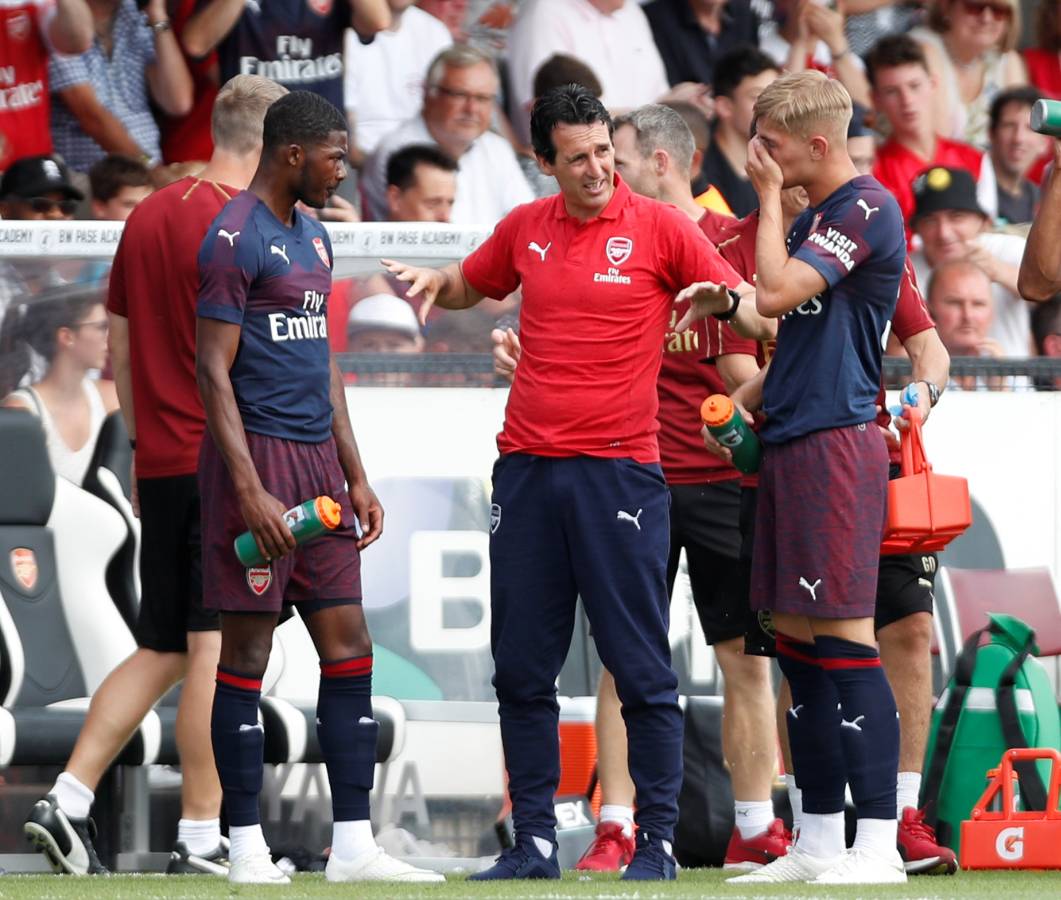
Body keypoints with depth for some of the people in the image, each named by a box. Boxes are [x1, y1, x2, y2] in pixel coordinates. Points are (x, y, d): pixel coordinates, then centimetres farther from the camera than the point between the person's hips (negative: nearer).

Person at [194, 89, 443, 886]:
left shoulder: (314, 238, 17)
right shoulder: (235, 239, -11)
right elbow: (213, 371, -15)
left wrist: (356, 477, 18)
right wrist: (249, 492, -21)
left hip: (318, 459, 9)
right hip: (257, 455, -9)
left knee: (348, 642, 4)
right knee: (248, 648, -3)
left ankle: (353, 843, 5)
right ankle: (247, 847, 2)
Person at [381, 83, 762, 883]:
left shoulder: (658, 227, -2)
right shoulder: (525, 229, 10)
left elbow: (755, 312, -1)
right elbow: (471, 286, 29)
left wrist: (725, 300, -23)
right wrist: (434, 284, 7)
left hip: (619, 471, -4)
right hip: (526, 470, 4)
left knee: (642, 671, -3)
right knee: (521, 670, 5)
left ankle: (657, 843, 2)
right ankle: (534, 841, 13)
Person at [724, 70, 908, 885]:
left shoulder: (866, 208, -11)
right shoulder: (815, 218, 18)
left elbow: (776, 292, -20)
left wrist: (769, 196, -8)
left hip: (836, 443, -10)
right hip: (792, 443, 10)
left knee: (843, 639, -12)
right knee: (797, 642, 10)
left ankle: (879, 845, -13)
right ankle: (819, 844, 15)